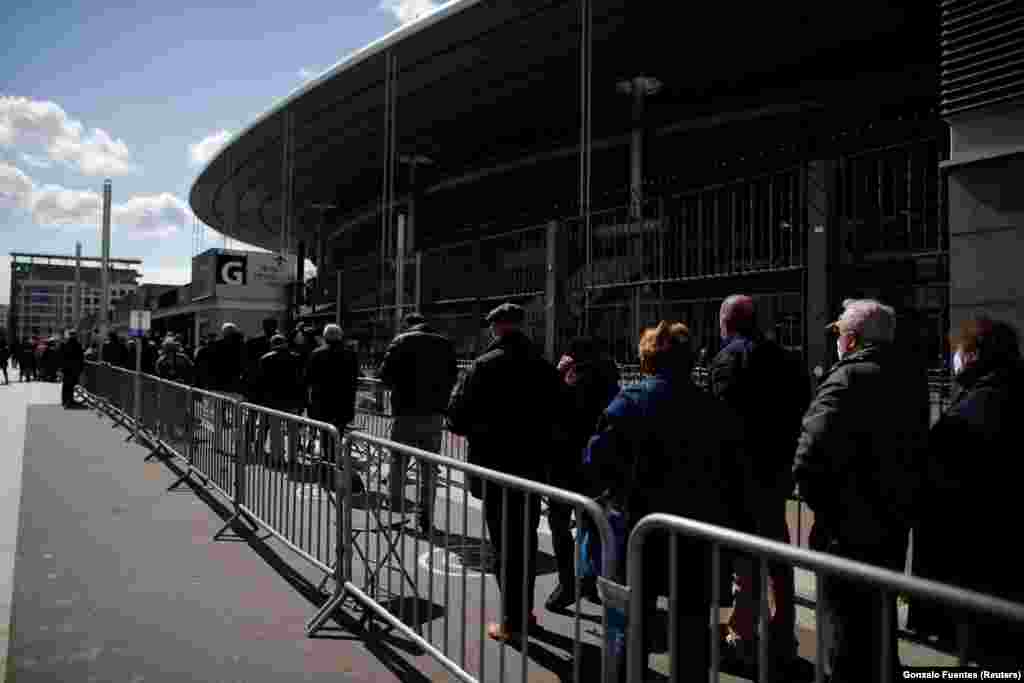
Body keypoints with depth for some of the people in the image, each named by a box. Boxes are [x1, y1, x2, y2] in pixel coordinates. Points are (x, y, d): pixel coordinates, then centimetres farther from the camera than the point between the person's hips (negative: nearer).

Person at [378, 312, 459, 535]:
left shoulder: (402, 341, -5)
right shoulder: (446, 343, 7)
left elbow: (385, 373, -8)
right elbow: (453, 377, 10)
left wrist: (397, 386, 10)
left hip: (407, 411, -3)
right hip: (435, 412, 3)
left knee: (399, 463, 9)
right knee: (429, 468, 11)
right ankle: (426, 518, 13)